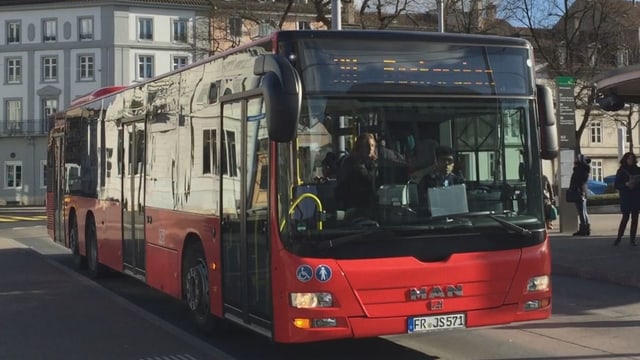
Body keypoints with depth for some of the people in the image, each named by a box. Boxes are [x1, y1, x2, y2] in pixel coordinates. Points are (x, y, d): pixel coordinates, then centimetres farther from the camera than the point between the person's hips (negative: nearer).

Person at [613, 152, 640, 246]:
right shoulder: (621, 171, 1)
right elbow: (617, 185, -2)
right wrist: (626, 184, -18)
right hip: (625, 197, -3)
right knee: (625, 217, -6)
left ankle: (632, 239, 7)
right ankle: (619, 237, 2)